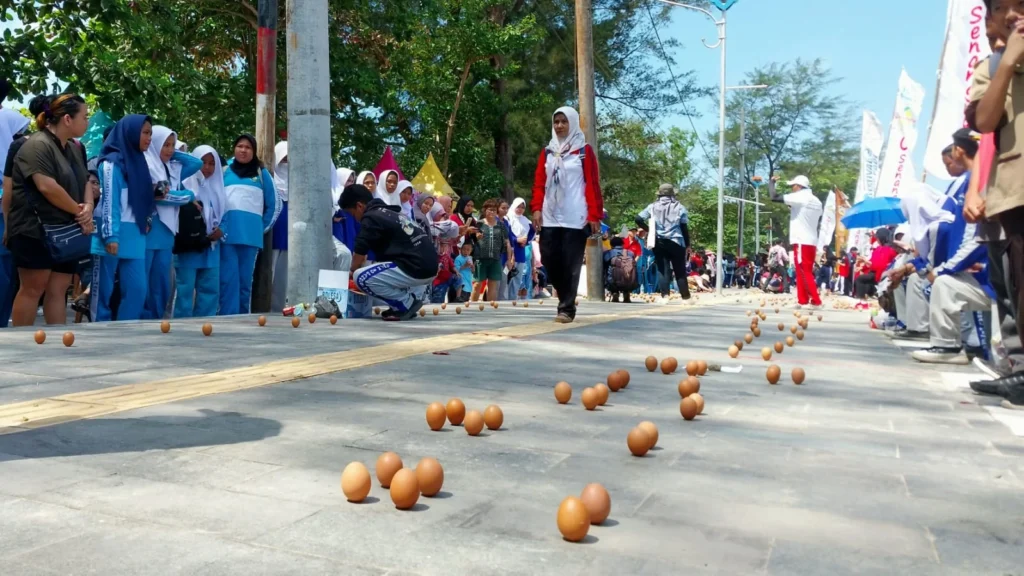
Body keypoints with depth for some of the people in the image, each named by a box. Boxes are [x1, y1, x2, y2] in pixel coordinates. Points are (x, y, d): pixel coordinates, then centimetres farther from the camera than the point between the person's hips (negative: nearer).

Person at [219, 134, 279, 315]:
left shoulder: (262, 173, 11)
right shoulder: (224, 171, 11)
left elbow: (274, 205, 13)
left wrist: (262, 227, 10)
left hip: (250, 236, 1)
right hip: (226, 234, 0)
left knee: (245, 280, 5)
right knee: (228, 279, -6)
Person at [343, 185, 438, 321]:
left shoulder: (371, 218, -3)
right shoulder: (391, 213, 23)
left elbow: (359, 254, 1)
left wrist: (352, 272, 21)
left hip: (415, 270, -9)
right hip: (430, 268, 9)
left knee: (360, 277, -9)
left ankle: (407, 303, -2)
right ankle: (413, 297, 14)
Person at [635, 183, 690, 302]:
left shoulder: (653, 207, 3)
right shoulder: (679, 207, 1)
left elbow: (638, 219, -5)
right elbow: (684, 227, 0)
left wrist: (649, 229, 6)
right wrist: (687, 244, 5)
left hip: (659, 242, 1)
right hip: (676, 242, -1)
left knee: (662, 269, 3)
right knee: (680, 271, 6)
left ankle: (664, 296, -9)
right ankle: (685, 297, 8)